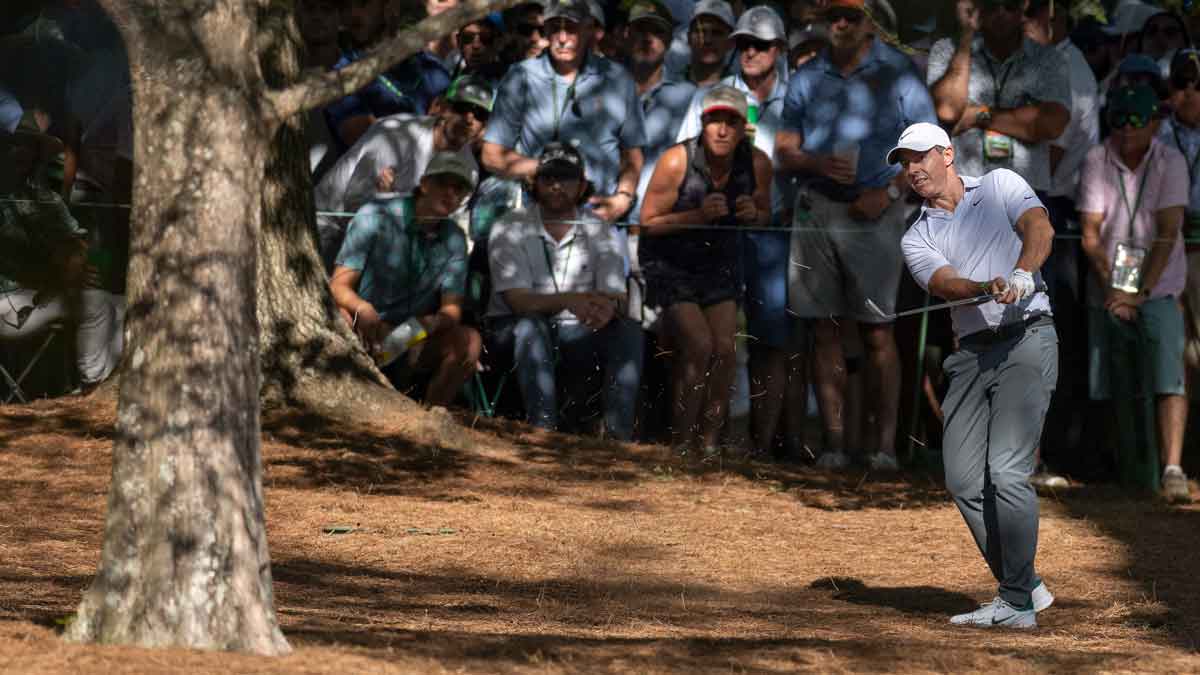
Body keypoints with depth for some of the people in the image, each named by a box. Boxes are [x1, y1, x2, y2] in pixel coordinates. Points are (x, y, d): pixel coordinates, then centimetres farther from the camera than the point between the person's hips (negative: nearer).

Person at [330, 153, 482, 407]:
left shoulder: (454, 240, 7)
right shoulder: (375, 217, -7)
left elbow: (451, 310, 0)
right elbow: (338, 286, -11)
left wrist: (428, 324, -26)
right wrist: (362, 309, -36)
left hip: (413, 341, 3)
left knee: (469, 340, -24)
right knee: (343, 320, -37)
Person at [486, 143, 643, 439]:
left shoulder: (600, 233, 3)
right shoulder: (509, 229, -6)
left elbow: (614, 297, -8)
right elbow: (517, 300, -18)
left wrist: (606, 309, -36)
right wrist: (569, 300, -37)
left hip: (574, 336, 3)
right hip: (513, 334, -3)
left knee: (629, 331, -23)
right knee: (531, 327, -36)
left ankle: (618, 434, -32)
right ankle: (543, 431, -45)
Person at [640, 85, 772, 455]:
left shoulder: (757, 163, -11)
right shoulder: (676, 161, -23)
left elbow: (765, 216, 6)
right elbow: (649, 221, -16)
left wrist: (753, 214, -18)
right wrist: (698, 215, -29)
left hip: (719, 264, 4)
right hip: (669, 264, -4)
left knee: (725, 348, -11)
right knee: (698, 345, -19)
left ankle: (709, 442, 1)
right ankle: (681, 442, -9)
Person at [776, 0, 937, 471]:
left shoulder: (898, 74, 3)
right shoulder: (807, 78, 12)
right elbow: (784, 152, 12)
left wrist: (889, 192, -11)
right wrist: (820, 164, -9)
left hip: (873, 213, -3)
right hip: (816, 209, 3)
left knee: (877, 331, -6)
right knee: (824, 329, 2)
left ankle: (884, 443, -5)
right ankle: (834, 441, 4)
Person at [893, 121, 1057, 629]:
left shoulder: (1001, 186, 7)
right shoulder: (917, 238, 14)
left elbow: (1039, 227, -12)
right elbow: (944, 282, -6)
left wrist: (1023, 272, -32)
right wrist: (988, 288, -28)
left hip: (1026, 341, -6)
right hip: (971, 353, 6)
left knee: (1007, 472, -16)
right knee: (963, 479, 0)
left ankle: (1017, 604, -11)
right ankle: (1025, 587, 14)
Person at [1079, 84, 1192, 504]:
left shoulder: (1170, 163, -5)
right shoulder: (1097, 162, -3)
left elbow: (1167, 233, -11)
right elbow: (1090, 233, -4)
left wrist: (1140, 292, -16)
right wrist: (1111, 289, -12)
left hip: (1158, 288, -2)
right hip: (1108, 288, 2)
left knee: (1169, 376, -18)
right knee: (1103, 383, 2)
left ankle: (1172, 469, -26)